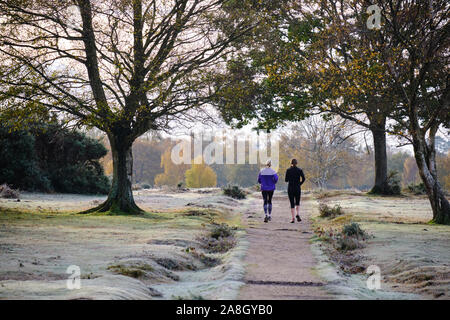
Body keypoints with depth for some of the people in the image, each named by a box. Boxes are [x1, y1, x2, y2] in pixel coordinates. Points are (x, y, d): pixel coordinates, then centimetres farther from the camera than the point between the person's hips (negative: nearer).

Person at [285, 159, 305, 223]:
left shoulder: (288, 170, -2)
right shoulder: (299, 170, 0)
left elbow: (286, 180, -2)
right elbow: (303, 178, -10)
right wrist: (300, 184, 5)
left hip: (290, 189, -1)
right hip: (297, 188, 1)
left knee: (292, 204, 4)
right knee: (297, 203, 16)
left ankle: (293, 218, -3)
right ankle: (298, 214, -9)